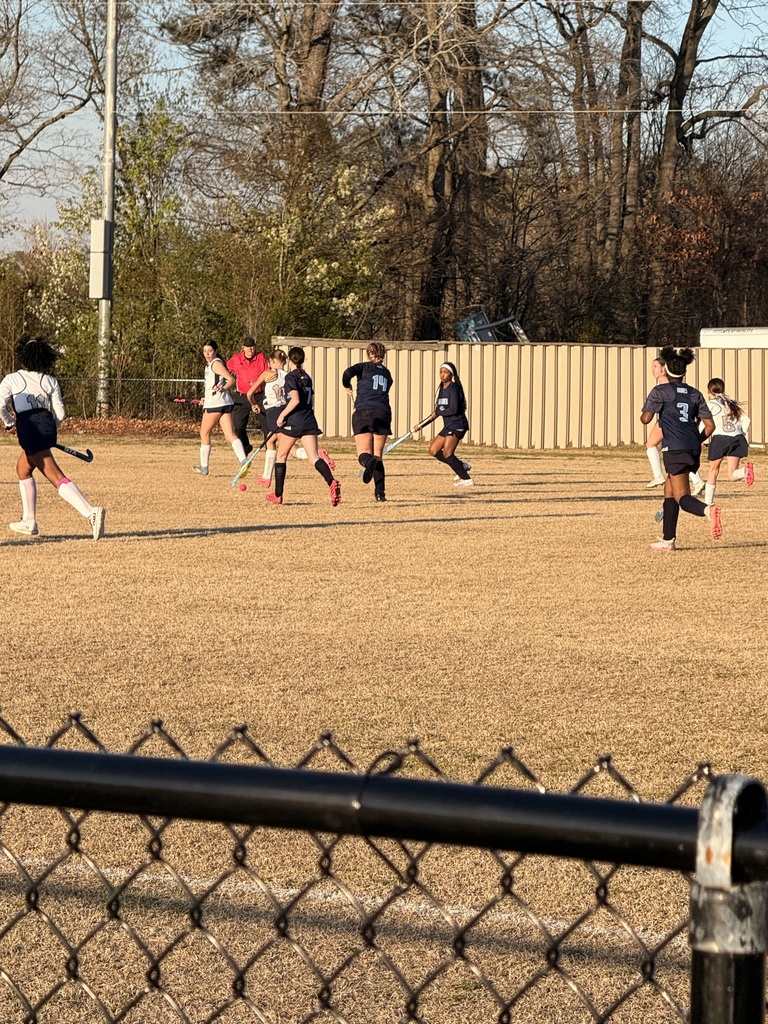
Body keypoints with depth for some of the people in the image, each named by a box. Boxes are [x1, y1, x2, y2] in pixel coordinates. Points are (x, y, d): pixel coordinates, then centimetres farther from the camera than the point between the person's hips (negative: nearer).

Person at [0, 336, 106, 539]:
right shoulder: (50, 381, 14)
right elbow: (59, 413, 8)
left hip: (29, 429, -5)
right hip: (48, 425, 5)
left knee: (58, 478, -3)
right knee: (23, 469, 20)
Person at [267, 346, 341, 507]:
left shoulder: (291, 376, -7)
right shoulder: (307, 377, 15)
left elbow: (295, 400, -19)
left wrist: (282, 415, -11)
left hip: (293, 421, -5)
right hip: (309, 421, 6)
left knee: (281, 456, 12)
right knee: (314, 457, -6)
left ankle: (277, 494, 17)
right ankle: (332, 482, -33)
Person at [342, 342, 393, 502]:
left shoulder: (364, 367, 8)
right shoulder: (387, 373, 21)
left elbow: (348, 372, -10)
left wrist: (346, 386, 8)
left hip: (364, 412, -3)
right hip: (383, 413, 3)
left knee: (364, 453, -5)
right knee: (378, 455, 7)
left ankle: (369, 462, -42)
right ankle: (380, 492, -5)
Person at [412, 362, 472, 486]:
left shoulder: (454, 388, -11)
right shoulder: (442, 389, 15)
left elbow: (454, 409, -22)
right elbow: (437, 412, 20)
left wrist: (437, 412, -9)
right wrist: (422, 425, 17)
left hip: (457, 424, -9)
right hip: (448, 426, 9)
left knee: (447, 453, -16)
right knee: (433, 450, 6)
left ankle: (467, 479, -8)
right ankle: (462, 466, 12)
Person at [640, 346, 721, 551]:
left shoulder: (660, 391, -1)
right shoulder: (695, 394, 13)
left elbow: (646, 418, -7)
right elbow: (710, 425, 9)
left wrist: (642, 415, 16)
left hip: (674, 448, -6)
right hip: (693, 449, 6)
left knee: (682, 497, -9)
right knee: (669, 490, 19)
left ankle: (707, 510, -41)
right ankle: (668, 540, 19)